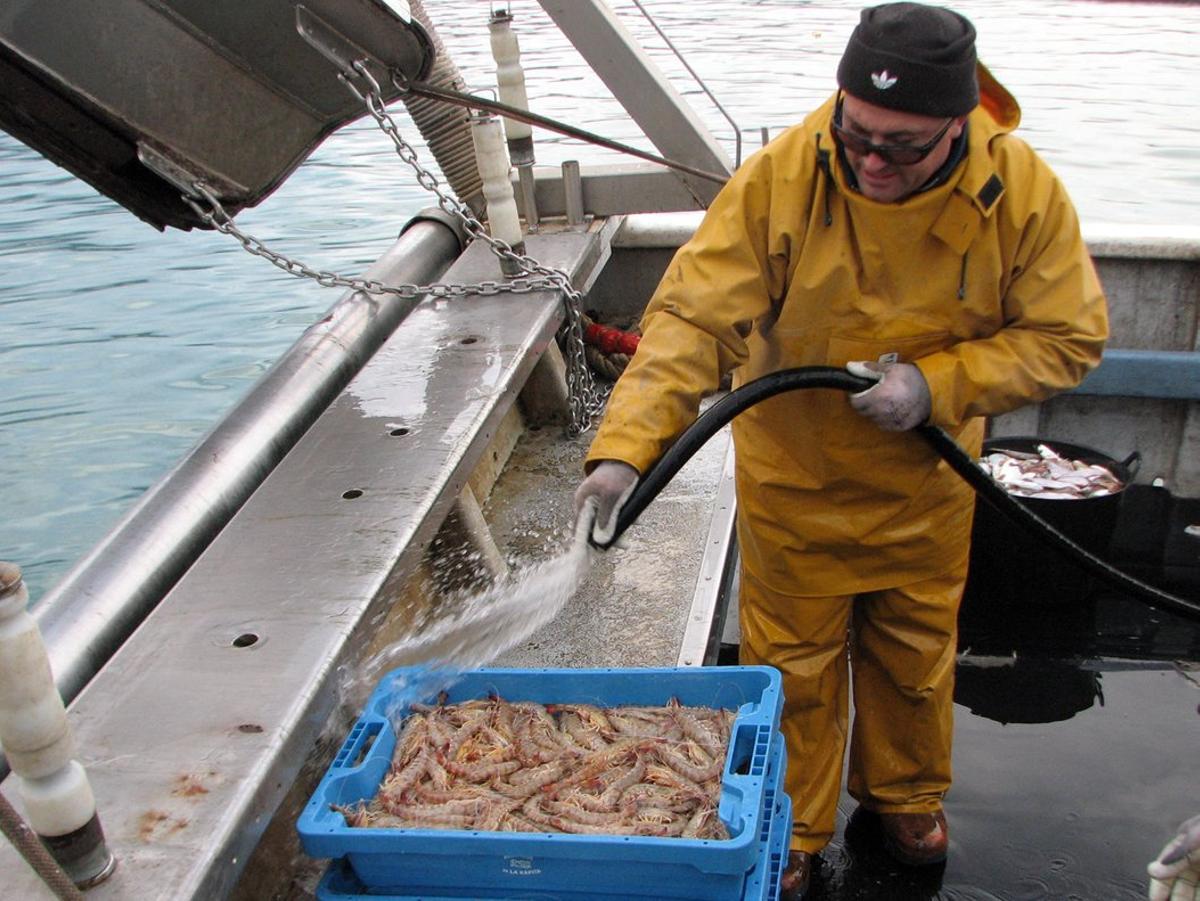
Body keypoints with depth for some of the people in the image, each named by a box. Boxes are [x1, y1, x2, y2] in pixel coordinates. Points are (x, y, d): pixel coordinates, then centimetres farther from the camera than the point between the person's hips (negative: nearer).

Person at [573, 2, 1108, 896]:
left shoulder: (1022, 192, -19)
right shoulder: (778, 178, -25)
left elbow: (1069, 335, -10)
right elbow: (694, 317, -27)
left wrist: (937, 383, -25)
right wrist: (626, 445, -39)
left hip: (925, 484, 2)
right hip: (793, 479, -2)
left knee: (916, 653, 22)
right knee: (791, 661, 13)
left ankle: (906, 795, 52)